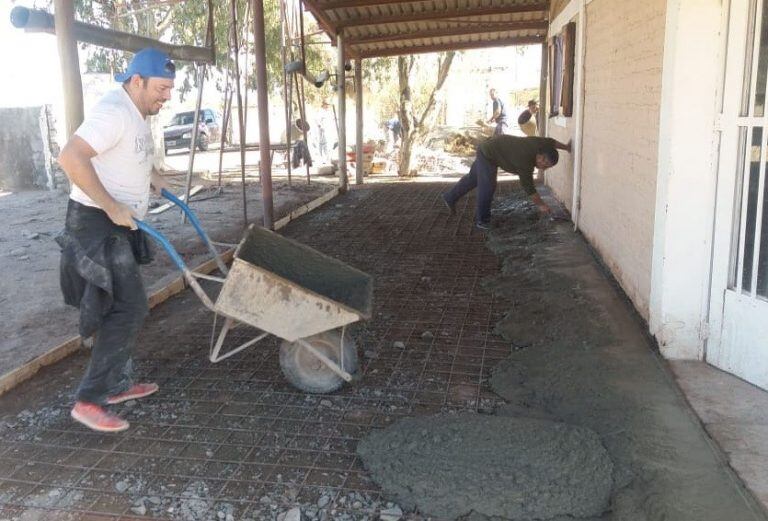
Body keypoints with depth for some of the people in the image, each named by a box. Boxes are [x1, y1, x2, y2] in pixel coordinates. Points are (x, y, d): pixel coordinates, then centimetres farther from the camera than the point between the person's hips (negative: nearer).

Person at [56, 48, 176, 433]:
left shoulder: (136, 113, 13)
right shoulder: (114, 111, -20)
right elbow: (70, 157, -30)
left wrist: (151, 175, 17)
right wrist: (112, 206, -28)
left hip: (117, 224, 10)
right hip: (97, 224, -10)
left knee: (122, 307, 16)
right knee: (129, 308, -12)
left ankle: (118, 384, 28)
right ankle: (89, 400, -4)